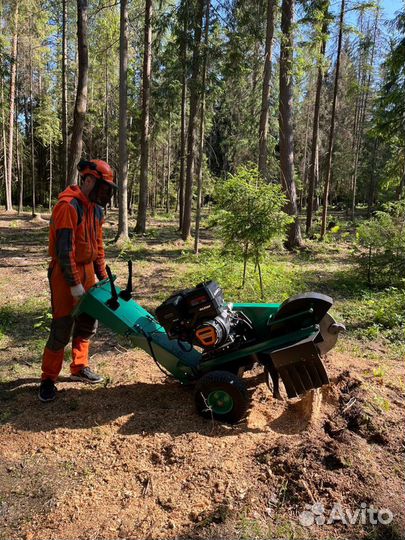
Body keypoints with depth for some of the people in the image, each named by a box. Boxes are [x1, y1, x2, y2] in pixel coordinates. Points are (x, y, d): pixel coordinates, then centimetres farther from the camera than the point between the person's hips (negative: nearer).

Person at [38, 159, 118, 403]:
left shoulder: (96, 208, 9)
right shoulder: (68, 206, -18)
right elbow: (64, 249, -22)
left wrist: (103, 276, 12)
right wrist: (74, 284, -20)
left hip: (87, 269, 8)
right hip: (65, 272, -8)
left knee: (88, 322, 13)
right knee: (63, 327, -4)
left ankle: (79, 367, 28)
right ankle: (48, 378, 12)